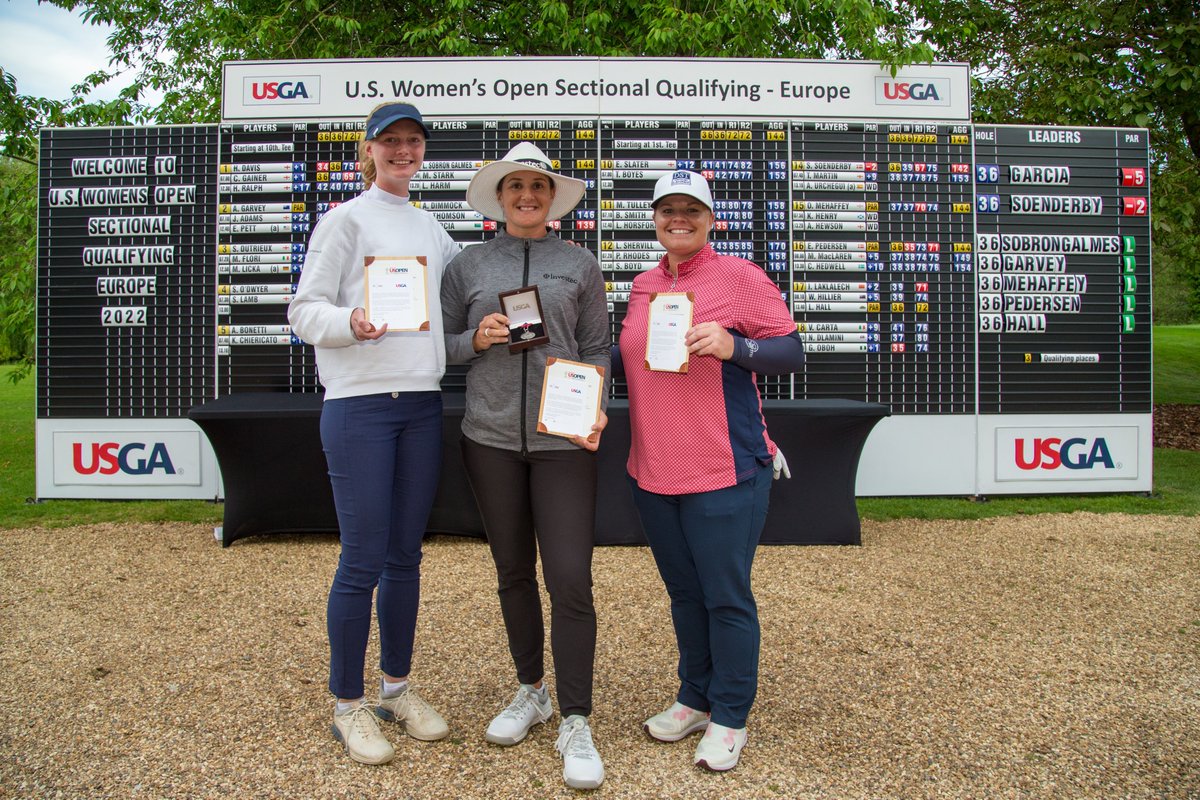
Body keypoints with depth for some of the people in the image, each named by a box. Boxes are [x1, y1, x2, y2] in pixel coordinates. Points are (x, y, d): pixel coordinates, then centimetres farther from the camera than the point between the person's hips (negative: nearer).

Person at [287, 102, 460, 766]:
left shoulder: (431, 229, 17)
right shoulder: (345, 220, 0)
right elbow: (304, 310, -5)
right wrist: (351, 323, -25)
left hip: (422, 403, 6)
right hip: (359, 404, -5)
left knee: (405, 555, 12)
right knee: (363, 559, -3)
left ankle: (397, 687, 27)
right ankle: (348, 704, 14)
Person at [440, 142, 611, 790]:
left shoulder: (580, 264, 8)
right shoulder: (468, 266, 9)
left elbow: (597, 350, 7)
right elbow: (441, 343, 11)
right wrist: (476, 338, -10)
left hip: (563, 439, -2)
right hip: (491, 437, 2)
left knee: (571, 578, -7)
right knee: (513, 571, 13)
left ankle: (575, 724, 5)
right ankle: (530, 690, 32)